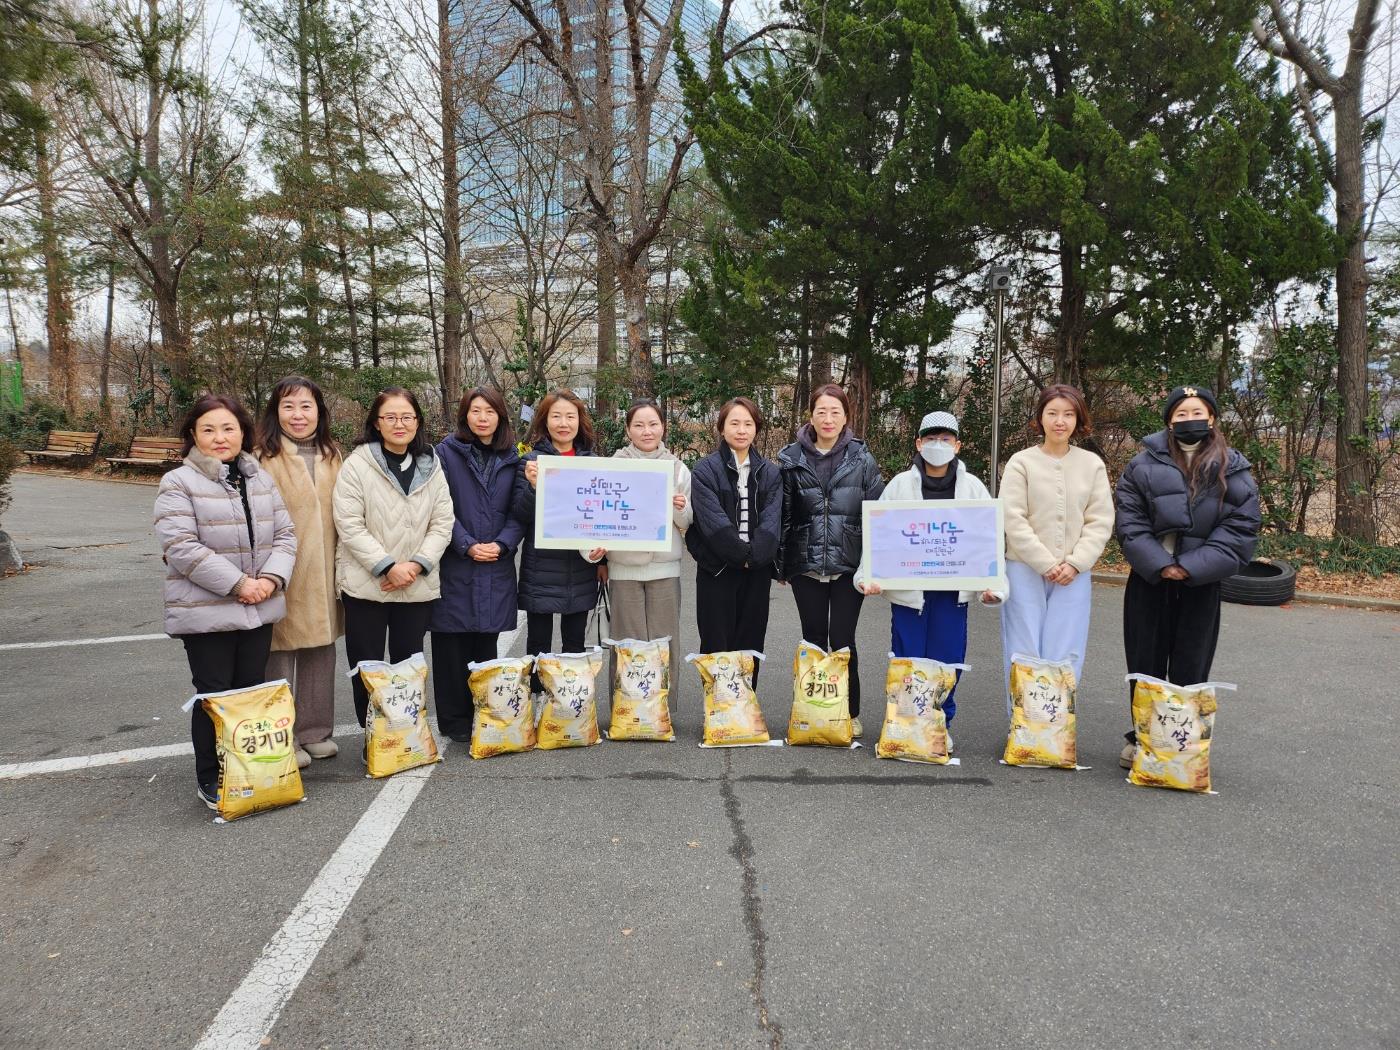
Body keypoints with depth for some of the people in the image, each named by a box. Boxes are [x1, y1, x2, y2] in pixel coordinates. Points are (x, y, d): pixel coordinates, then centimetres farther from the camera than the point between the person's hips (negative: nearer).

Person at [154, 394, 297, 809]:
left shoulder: (261, 479, 9)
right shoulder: (178, 483, -8)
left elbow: (284, 534, 8)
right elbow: (180, 546, -17)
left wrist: (271, 578, -10)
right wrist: (237, 583, -19)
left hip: (258, 610, 5)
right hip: (206, 612, -5)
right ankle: (210, 779, 20)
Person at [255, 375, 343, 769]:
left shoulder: (332, 456, 11)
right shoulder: (264, 457, -9)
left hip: (323, 573, 6)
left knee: (320, 652, 13)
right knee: (280, 655, 3)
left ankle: (315, 731, 28)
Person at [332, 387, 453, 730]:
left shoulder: (431, 465, 5)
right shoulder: (357, 463, -6)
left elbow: (442, 523, 2)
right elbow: (349, 525, -12)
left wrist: (417, 564, -11)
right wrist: (388, 566, -17)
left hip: (418, 585, 3)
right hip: (365, 584, -3)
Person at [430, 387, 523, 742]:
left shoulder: (512, 459, 10)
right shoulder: (446, 452, 0)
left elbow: (518, 510, 5)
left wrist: (502, 545, -10)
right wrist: (467, 546, -14)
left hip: (495, 566, 3)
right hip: (454, 564, -3)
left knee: (486, 643, 9)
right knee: (453, 644, 2)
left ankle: (483, 717, 19)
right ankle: (455, 721, 13)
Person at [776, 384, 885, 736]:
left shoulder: (862, 459, 3)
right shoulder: (791, 459, 4)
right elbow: (782, 515, 6)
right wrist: (781, 564, 5)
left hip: (849, 565, -1)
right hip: (806, 565, 1)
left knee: (842, 639, -2)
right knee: (813, 639, 9)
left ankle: (850, 713, 15)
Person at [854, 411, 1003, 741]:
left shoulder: (973, 488, 5)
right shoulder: (900, 485, 1)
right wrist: (868, 575, -13)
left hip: (953, 590, 1)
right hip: (908, 588, -1)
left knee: (948, 660, 7)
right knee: (908, 660, 5)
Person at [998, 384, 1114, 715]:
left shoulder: (1092, 464, 7)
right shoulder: (1021, 462, -1)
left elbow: (1100, 521, 3)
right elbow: (1013, 520, -7)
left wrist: (1075, 564, -9)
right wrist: (1047, 564, -11)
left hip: (1073, 576, 2)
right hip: (1026, 571, -2)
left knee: (1064, 659, 3)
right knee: (1024, 656, 1)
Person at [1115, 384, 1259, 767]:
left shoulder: (1233, 470, 1)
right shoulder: (1144, 465, 1)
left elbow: (1242, 528, -5)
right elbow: (1130, 521, -3)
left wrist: (1190, 566, -14)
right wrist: (1159, 563, -14)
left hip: (1201, 585, 0)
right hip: (1149, 580, 0)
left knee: (1190, 670, 6)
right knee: (1145, 665, 9)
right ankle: (1141, 738, 22)